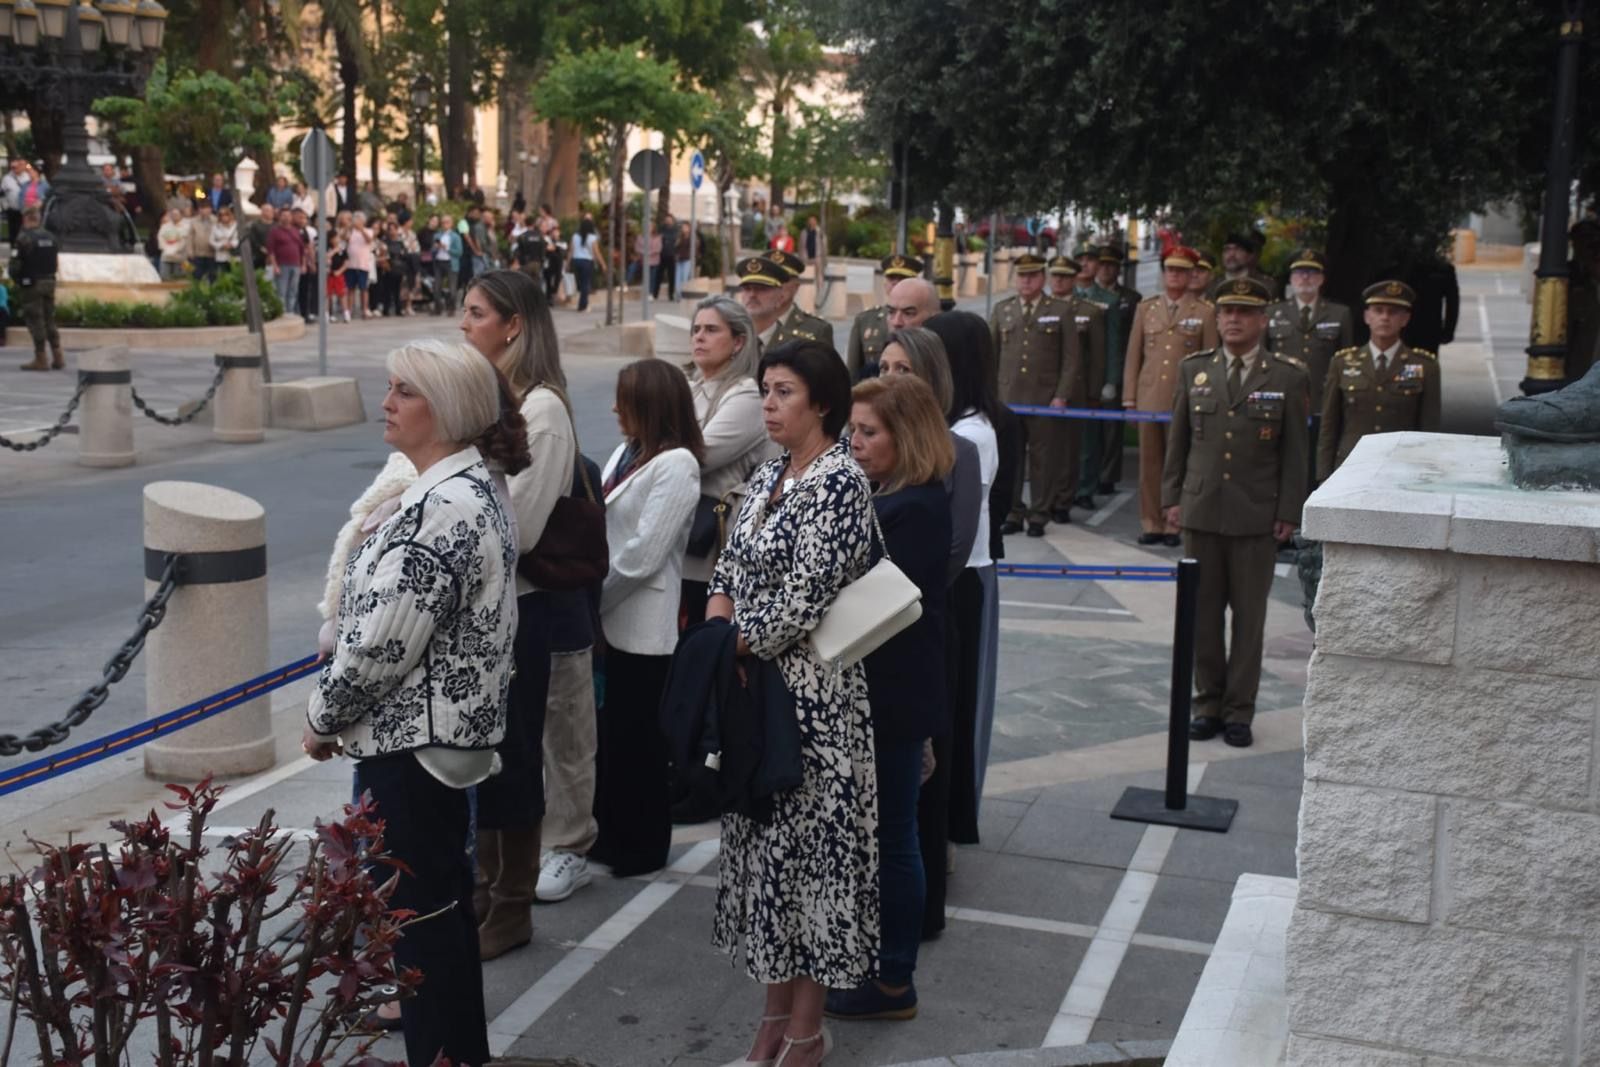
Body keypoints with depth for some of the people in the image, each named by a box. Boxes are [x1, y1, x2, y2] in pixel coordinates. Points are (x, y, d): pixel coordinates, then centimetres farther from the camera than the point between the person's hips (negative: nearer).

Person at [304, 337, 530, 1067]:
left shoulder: (441, 507, -23)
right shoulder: (470, 488, 9)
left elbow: (383, 641, -23)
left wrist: (324, 717, -8)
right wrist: (339, 712, 16)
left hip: (410, 739, -10)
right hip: (446, 731, 10)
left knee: (419, 911, 1)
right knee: (444, 900, 20)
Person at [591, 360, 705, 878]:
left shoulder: (675, 465, -15)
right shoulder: (627, 452, 11)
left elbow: (643, 553, -20)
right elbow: (600, 525, 9)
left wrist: (592, 597, -11)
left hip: (643, 626, -7)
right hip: (612, 618, 7)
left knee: (637, 736, 5)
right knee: (609, 730, 14)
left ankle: (644, 845, 19)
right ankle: (610, 831, 28)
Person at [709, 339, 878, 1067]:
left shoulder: (841, 482, -14)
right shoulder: (767, 476, 11)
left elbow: (803, 598, -20)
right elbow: (729, 571, 13)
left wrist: (734, 645, -9)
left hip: (811, 689, -8)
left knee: (810, 842, 1)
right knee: (763, 838, 14)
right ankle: (777, 1001, 28)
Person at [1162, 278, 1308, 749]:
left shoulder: (1287, 379, 0)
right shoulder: (1194, 370, 6)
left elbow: (1294, 454, 1)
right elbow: (1179, 440, 9)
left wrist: (1289, 512, -4)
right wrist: (1172, 497, 5)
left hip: (1257, 516, -2)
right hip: (1201, 510, 2)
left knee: (1249, 617, 5)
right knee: (1202, 613, 8)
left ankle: (1239, 710, 14)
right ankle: (1208, 702, 20)